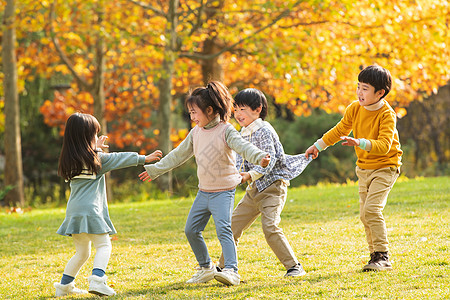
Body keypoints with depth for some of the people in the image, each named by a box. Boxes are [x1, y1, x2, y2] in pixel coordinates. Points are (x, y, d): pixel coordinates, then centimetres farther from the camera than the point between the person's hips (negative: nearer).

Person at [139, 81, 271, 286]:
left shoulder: (225, 131, -12)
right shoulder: (196, 133, 9)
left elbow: (242, 146, -28)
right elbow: (179, 155, 20)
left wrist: (259, 157, -49)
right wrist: (155, 169, 27)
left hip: (223, 191, -8)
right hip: (204, 192, 8)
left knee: (223, 229, -22)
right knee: (191, 230, 9)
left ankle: (231, 271, -28)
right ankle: (206, 268, 25)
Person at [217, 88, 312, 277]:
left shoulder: (264, 131, -14)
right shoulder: (243, 134, 11)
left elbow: (269, 160, -22)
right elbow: (241, 160, 11)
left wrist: (251, 175, -32)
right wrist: (237, 173, -10)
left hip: (272, 186, -9)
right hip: (254, 190, 9)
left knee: (270, 226, -22)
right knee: (233, 225, 10)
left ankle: (294, 266, -13)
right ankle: (223, 266, 24)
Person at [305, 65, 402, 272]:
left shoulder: (387, 115, -22)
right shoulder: (355, 108, -3)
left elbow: (384, 145, -34)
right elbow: (339, 130, 15)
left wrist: (361, 143, -47)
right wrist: (318, 146, 19)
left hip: (385, 167, -7)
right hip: (364, 167, 7)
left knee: (371, 208, -21)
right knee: (365, 215, 7)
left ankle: (383, 257, -15)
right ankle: (376, 256, 18)